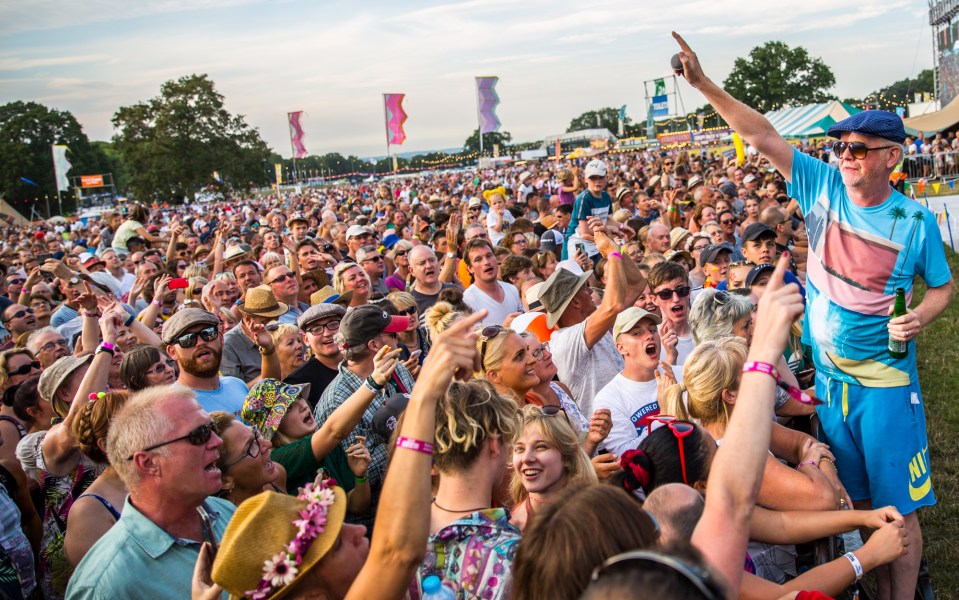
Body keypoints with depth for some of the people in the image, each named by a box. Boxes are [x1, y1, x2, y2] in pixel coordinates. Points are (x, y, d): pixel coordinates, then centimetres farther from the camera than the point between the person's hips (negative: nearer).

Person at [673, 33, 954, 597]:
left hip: (885, 380, -2)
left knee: (898, 506, 2)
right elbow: (763, 134, -6)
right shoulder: (825, 186, -3)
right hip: (830, 375, 3)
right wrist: (704, 83, -11)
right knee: (859, 498, 15)